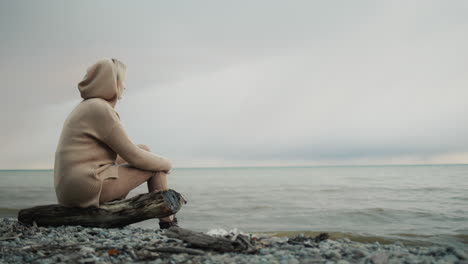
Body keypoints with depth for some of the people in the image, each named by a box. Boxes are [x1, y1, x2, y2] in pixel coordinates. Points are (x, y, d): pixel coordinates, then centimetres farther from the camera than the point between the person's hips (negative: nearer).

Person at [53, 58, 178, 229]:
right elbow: (134, 156, -11)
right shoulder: (101, 109, -14)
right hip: (90, 186, -9)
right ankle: (168, 224, 13)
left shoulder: (86, 108, 15)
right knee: (157, 166, 3)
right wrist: (165, 163, 5)